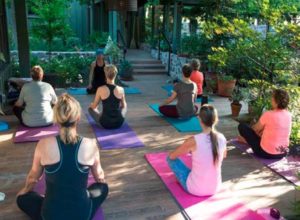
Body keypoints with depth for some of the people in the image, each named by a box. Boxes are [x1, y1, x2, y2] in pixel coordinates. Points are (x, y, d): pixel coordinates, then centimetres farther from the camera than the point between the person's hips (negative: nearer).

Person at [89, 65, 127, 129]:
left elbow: (94, 106, -1)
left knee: (90, 108, 26)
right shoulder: (121, 89, -9)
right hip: (119, 123, 3)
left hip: (105, 123, -2)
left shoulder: (100, 89, -15)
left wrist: (92, 105, 23)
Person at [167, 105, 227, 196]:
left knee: (170, 158, 14)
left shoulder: (193, 141, -23)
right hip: (215, 188, 5)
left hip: (195, 189, -5)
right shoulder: (222, 138, -9)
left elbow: (172, 156, -6)